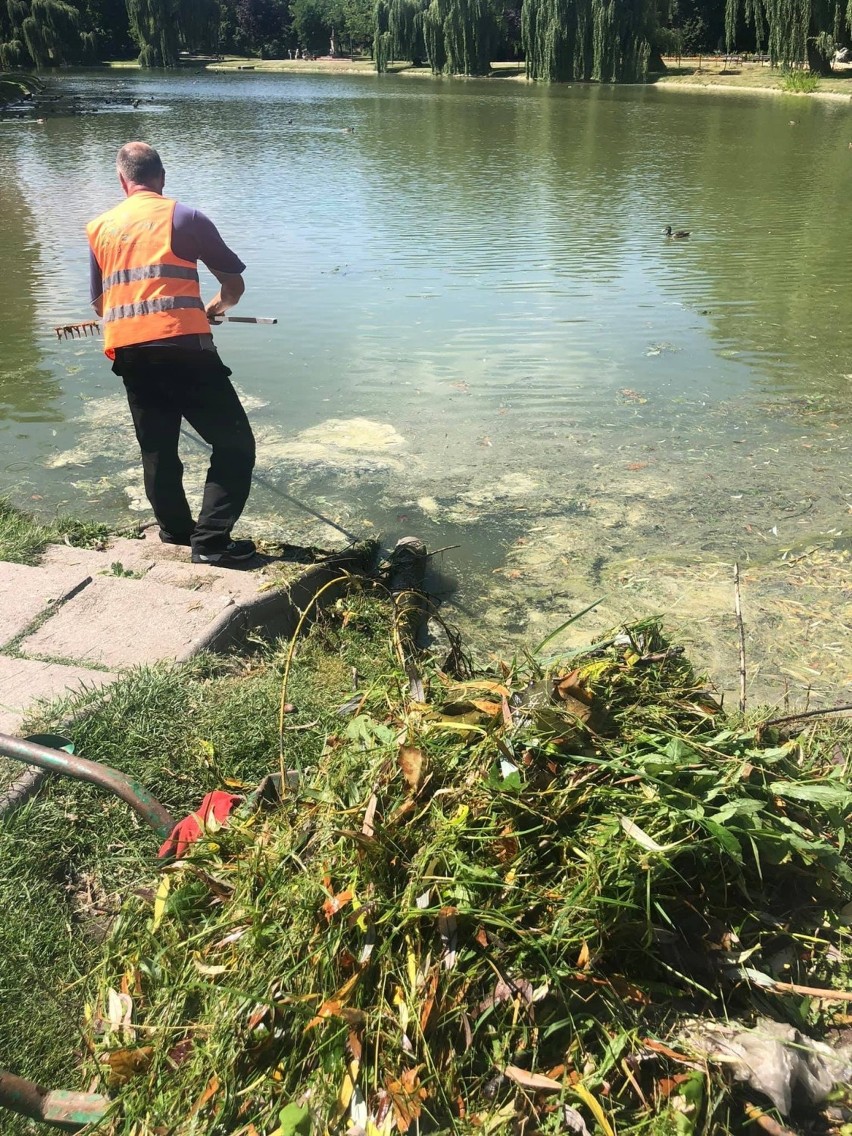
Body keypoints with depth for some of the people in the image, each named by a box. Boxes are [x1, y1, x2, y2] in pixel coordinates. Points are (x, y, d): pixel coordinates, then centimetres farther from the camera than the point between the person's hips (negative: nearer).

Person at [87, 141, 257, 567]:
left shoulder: (99, 228, 16)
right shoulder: (185, 217, 4)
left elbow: (99, 304, 21)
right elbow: (235, 283, 8)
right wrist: (217, 305, 30)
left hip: (128, 353, 5)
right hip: (183, 346, -5)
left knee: (156, 449, 19)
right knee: (234, 444, 2)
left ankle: (175, 533, 29)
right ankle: (211, 539, -7)